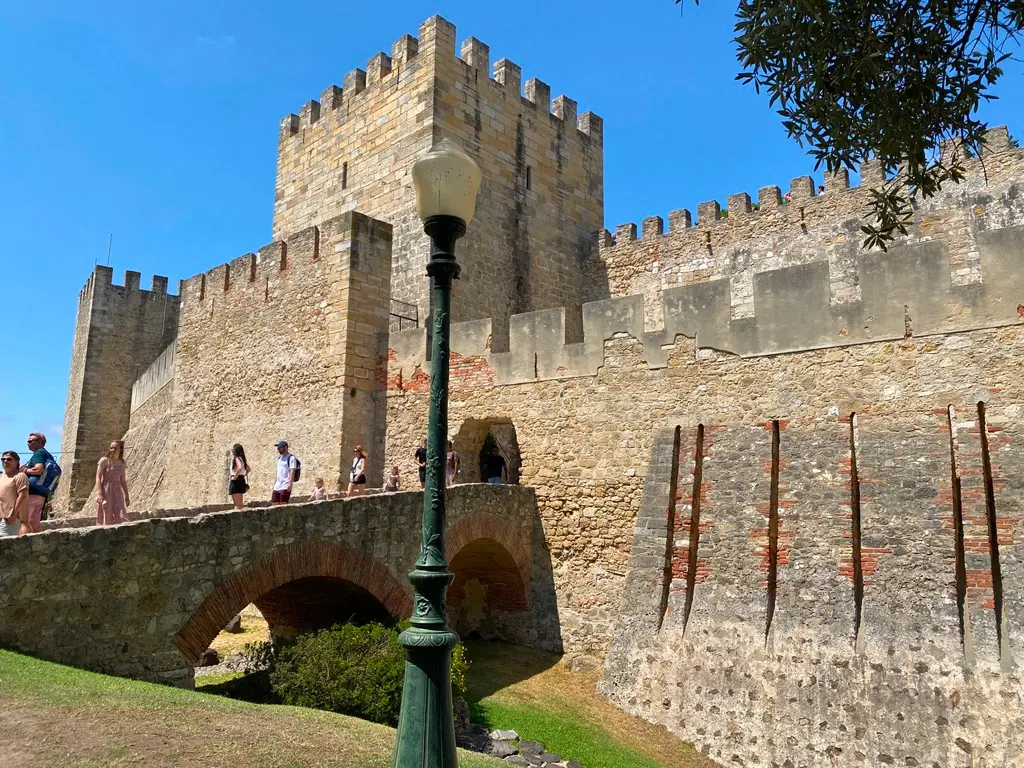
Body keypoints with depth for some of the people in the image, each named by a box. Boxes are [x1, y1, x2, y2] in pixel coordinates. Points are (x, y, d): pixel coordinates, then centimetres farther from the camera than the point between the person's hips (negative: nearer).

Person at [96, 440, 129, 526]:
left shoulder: (121, 463, 10)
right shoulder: (104, 461, -4)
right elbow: (98, 478, -11)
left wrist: (127, 495, 16)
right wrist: (99, 494, -21)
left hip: (117, 492, 4)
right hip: (105, 491, -4)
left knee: (119, 517, -6)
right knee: (106, 518, -2)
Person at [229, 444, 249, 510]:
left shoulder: (236, 458, -15)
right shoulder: (241, 458, 12)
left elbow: (240, 467, -34)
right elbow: (248, 469, 24)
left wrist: (235, 476, -23)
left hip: (236, 481, -9)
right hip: (241, 480, 9)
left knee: (238, 504, -6)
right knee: (240, 504, 17)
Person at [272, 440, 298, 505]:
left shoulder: (291, 458, -6)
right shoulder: (280, 458, 20)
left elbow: (292, 472, -15)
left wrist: (290, 484, -23)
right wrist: (275, 482, 19)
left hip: (285, 487, -8)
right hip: (277, 487, 8)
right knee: (273, 504, 4)